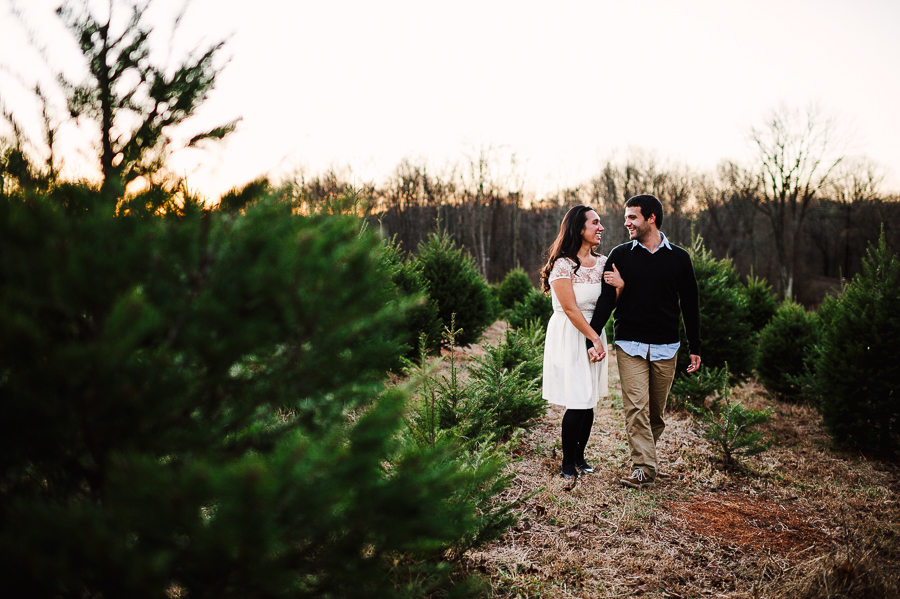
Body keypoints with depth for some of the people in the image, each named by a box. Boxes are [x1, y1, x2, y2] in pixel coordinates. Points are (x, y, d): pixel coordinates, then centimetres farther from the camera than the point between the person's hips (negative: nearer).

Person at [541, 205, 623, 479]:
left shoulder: (602, 262, 9)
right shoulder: (563, 264, -12)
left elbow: (611, 304, 9)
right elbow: (570, 308, -15)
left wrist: (620, 286, -11)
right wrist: (594, 338, -14)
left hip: (594, 333, 6)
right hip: (569, 336, -6)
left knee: (589, 400, 7)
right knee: (577, 402, -7)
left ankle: (580, 456, 22)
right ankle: (568, 462, 9)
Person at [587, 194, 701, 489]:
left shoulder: (679, 258, 6)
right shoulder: (620, 255, 4)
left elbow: (690, 305, 11)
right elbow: (606, 299, -1)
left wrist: (695, 348, 10)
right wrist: (593, 338, -12)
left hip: (666, 348, 1)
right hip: (630, 346, -1)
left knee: (656, 410, 9)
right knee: (636, 408, -9)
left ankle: (646, 454, 26)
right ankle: (645, 467, -6)